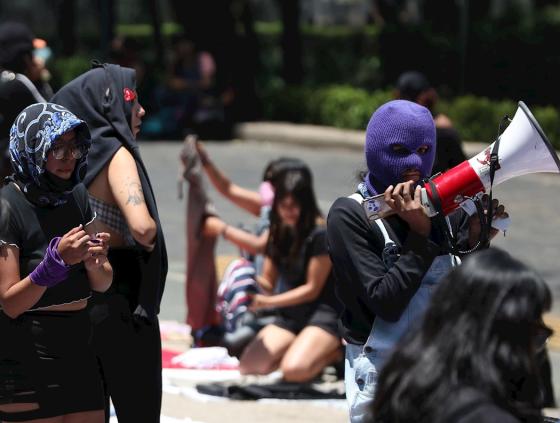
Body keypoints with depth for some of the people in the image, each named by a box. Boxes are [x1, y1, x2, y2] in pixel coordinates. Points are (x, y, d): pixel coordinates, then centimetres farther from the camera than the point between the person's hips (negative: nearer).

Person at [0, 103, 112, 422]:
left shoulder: (76, 195, 6)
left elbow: (103, 284, 8)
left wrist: (95, 262, -14)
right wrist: (56, 260, -29)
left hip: (78, 356, 6)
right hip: (26, 361, -6)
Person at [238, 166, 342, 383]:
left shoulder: (320, 234, -15)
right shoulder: (279, 233, 7)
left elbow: (312, 289, -13)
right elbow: (268, 282, 9)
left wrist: (267, 302, -19)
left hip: (323, 314, -7)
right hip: (289, 316, 7)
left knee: (294, 370, -32)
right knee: (248, 365, -14)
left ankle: (335, 351, -2)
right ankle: (299, 348, 8)